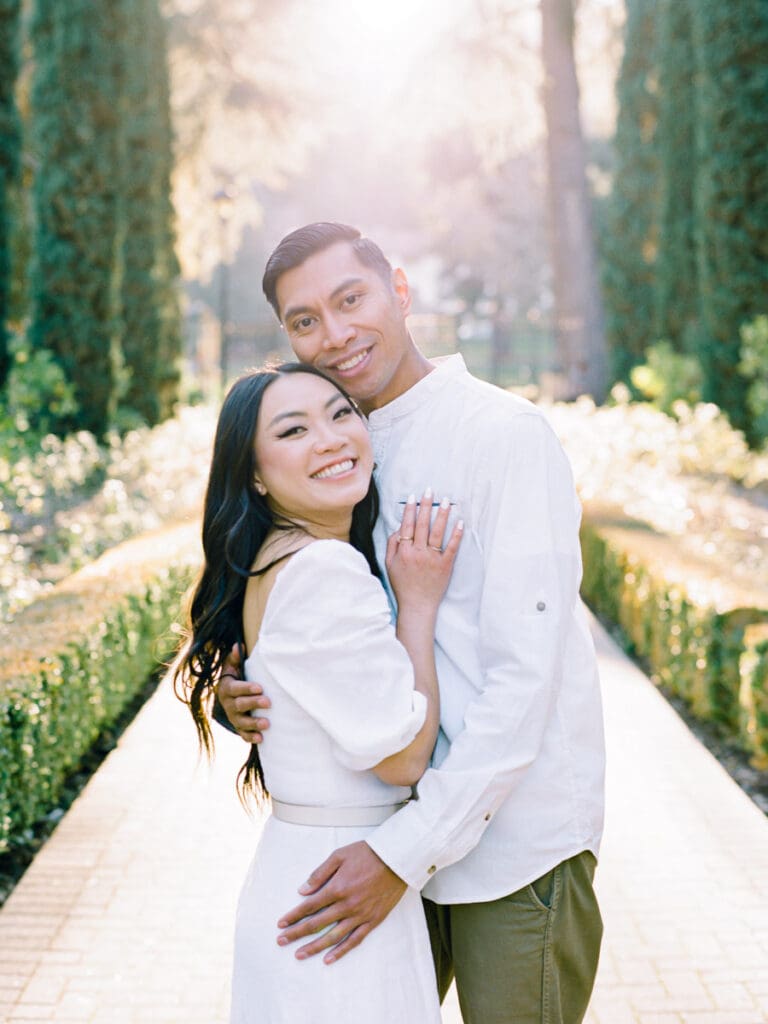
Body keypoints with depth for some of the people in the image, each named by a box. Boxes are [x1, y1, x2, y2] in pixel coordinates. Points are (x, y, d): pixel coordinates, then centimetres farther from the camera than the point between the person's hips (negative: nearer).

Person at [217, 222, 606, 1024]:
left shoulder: (503, 433, -14)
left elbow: (527, 675, -20)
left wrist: (406, 851, -21)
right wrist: (249, 697, -6)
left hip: (515, 841, -6)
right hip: (397, 826, 7)